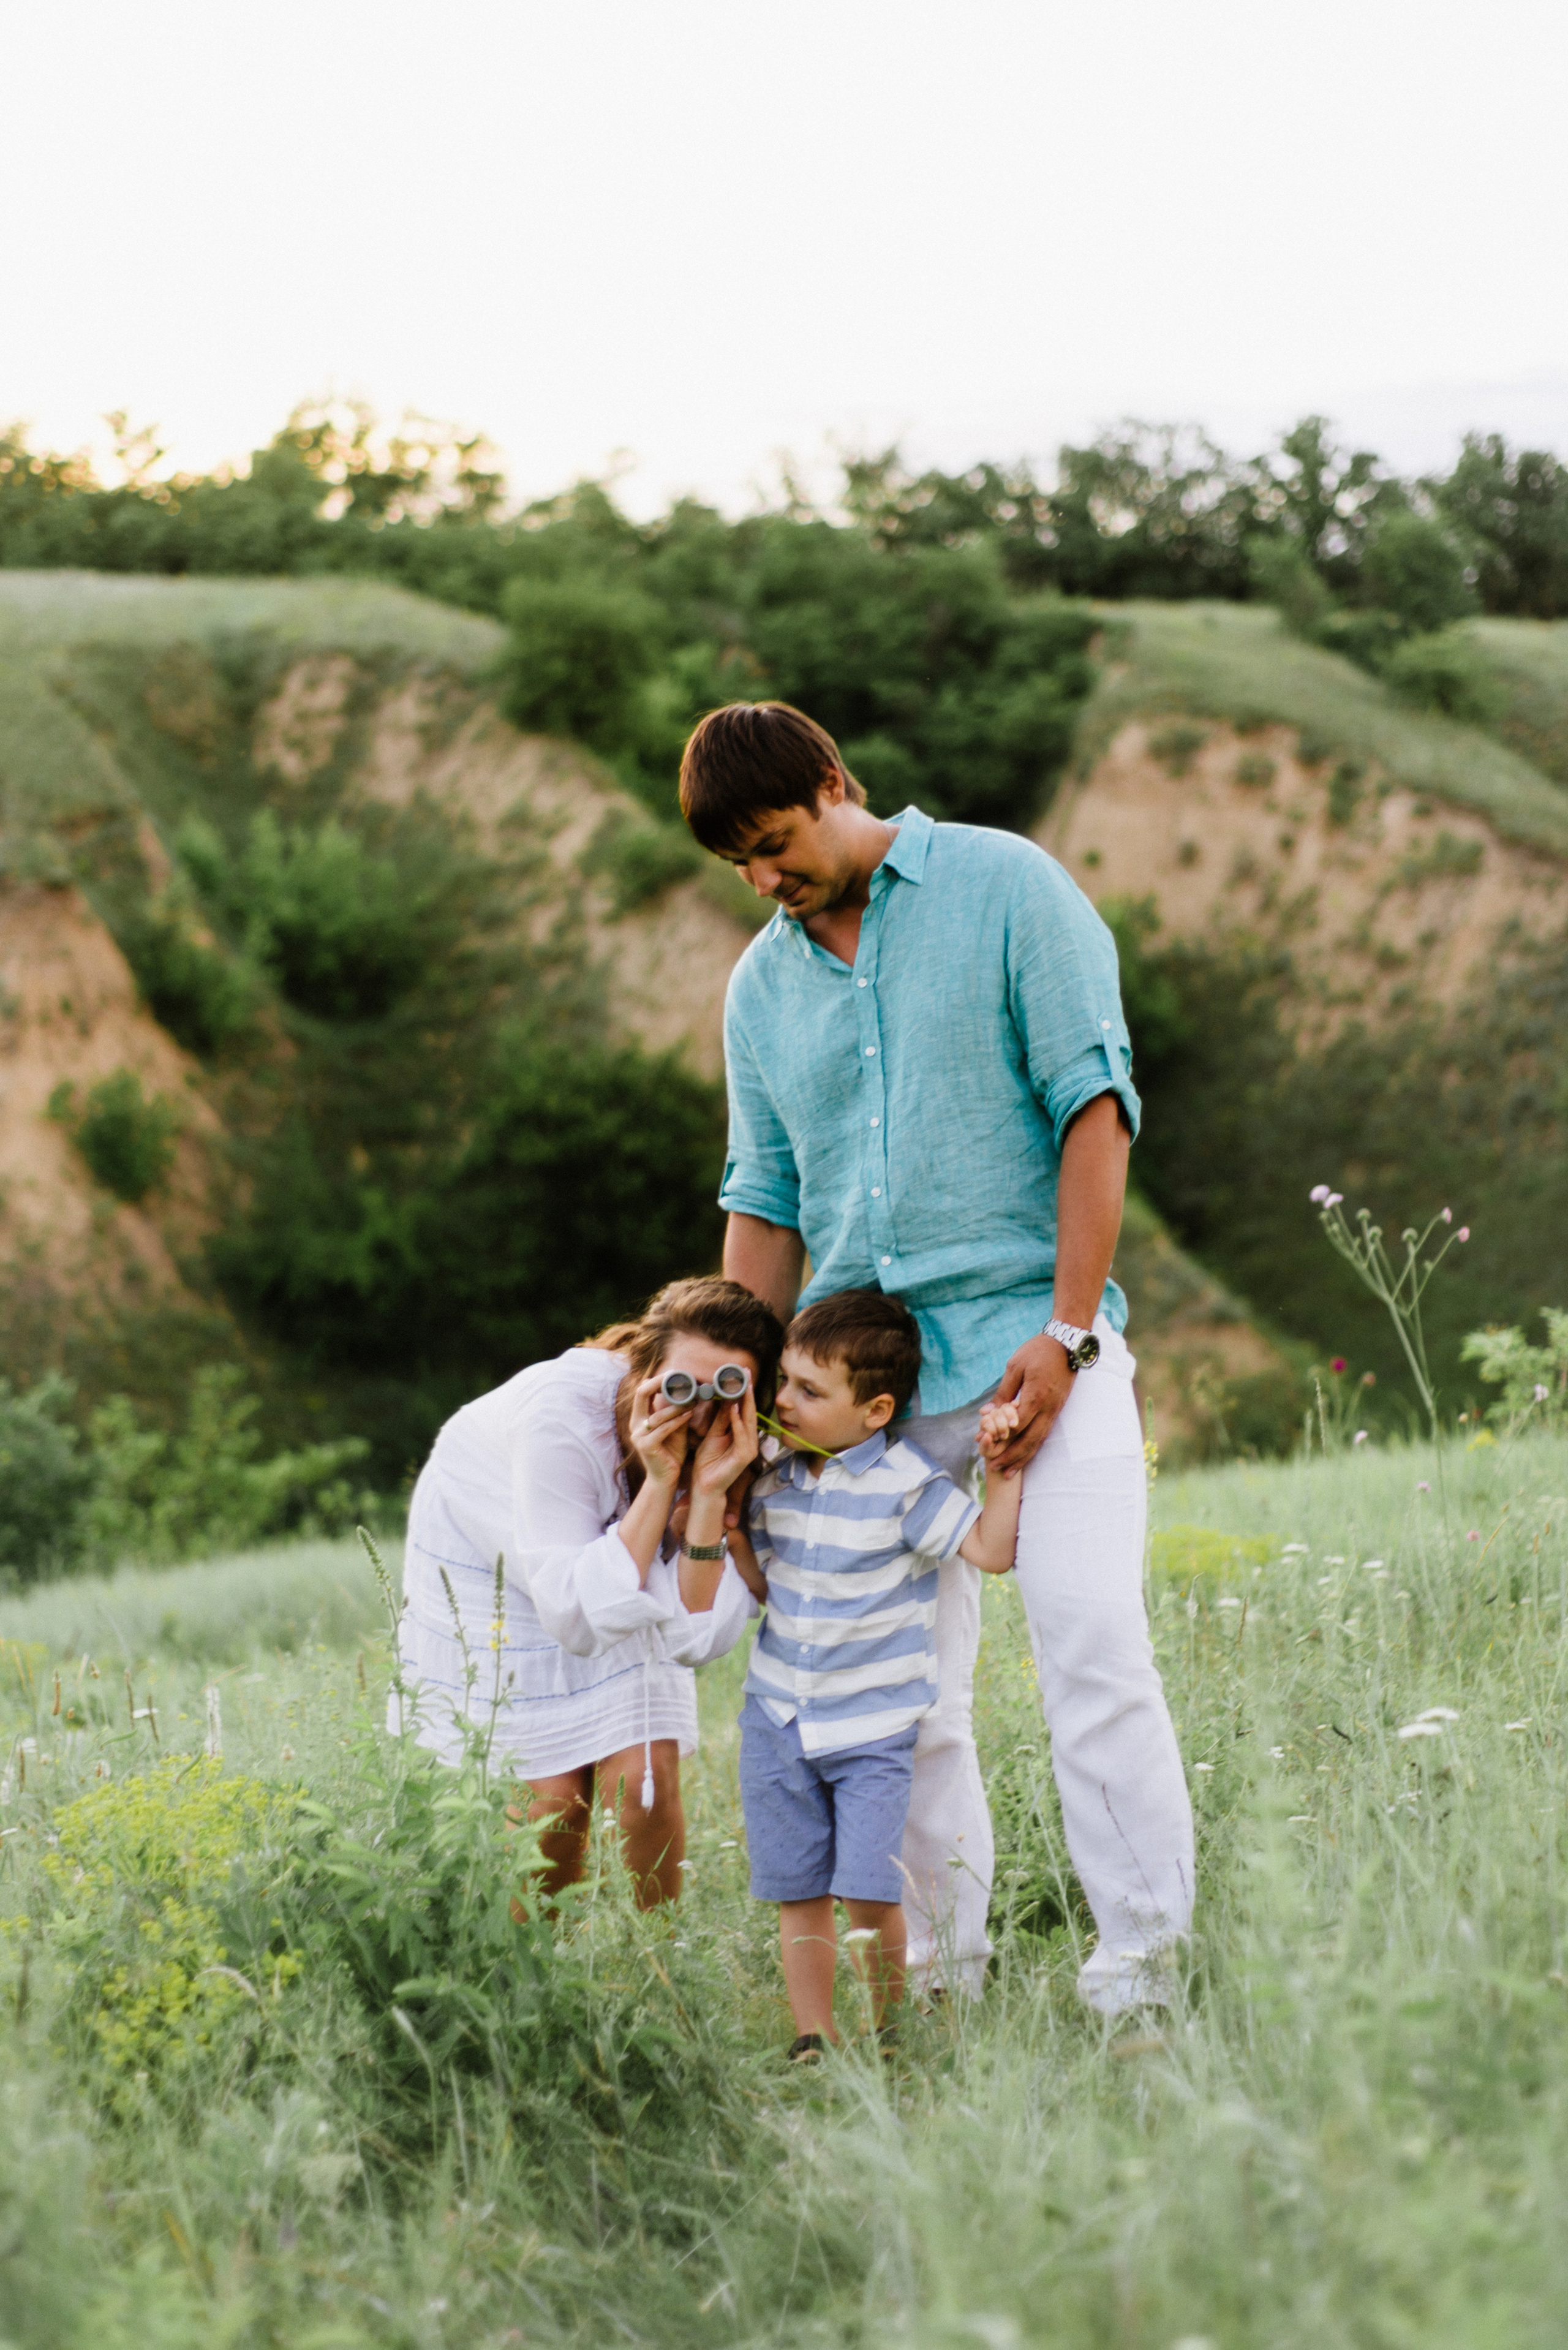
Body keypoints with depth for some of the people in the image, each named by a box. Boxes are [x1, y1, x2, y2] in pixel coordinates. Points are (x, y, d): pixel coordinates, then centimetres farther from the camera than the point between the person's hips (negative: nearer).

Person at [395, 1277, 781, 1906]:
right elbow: (575, 1619, -37)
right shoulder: (562, 1413, -39)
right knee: (550, 1799, -7)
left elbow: (696, 1638, -28)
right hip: (487, 1560, -3)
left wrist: (710, 1492, -41)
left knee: (645, 1784, -10)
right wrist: (659, 1483, -44)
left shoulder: (738, 1452, -27)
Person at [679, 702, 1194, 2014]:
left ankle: (1143, 1978, -15)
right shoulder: (764, 985, 16)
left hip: (1030, 1335, -5)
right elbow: (767, 1203, 20)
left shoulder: (1005, 888, 0)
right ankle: (944, 1984, 9)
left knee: (1092, 1640, -17)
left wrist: (1068, 1329, -12)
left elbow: (1095, 1106, -5)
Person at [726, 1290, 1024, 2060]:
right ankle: (813, 2042, 16)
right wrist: (732, 1539, -3)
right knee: (797, 1895, 7)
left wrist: (1000, 1465, -23)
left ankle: (888, 2037, 8)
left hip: (873, 1728, -5)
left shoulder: (903, 1483, -13)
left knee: (869, 1894, -10)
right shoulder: (773, 1475, 4)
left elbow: (990, 1548, -13)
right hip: (778, 1719, 5)